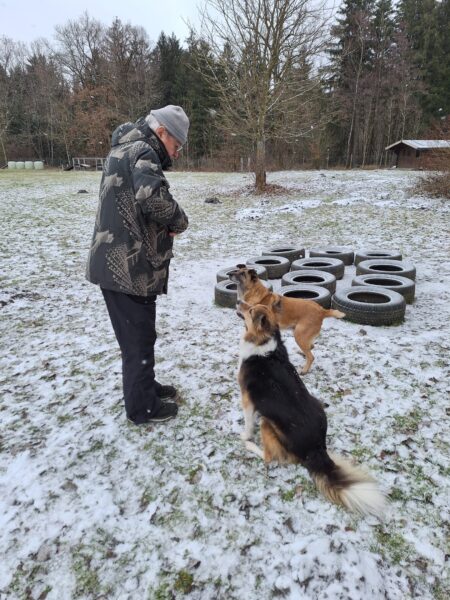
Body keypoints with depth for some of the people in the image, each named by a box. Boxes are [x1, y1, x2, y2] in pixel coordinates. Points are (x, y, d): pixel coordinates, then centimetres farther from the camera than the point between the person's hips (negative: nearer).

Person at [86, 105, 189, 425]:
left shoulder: (124, 148, 18)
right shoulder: (141, 151, -15)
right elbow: (153, 197, -34)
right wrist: (179, 220, -15)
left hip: (119, 263, 10)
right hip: (129, 267, -10)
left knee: (138, 334, 22)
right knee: (139, 337, 3)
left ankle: (145, 386, 39)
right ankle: (143, 407, 19)